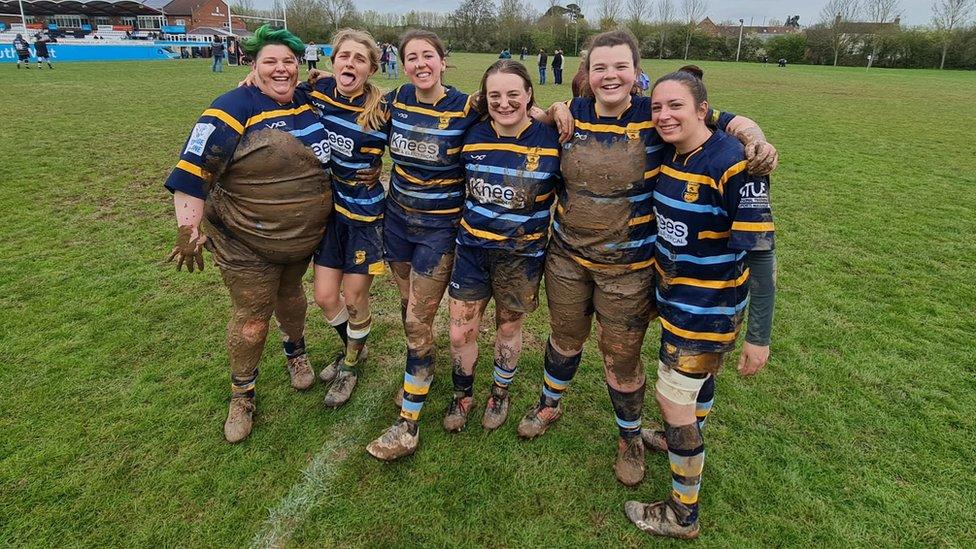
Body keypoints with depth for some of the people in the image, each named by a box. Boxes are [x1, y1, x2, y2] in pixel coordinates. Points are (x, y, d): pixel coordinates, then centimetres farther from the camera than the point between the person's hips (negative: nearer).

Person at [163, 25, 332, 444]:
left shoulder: (307, 103, 1)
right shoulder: (237, 107, -17)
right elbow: (194, 168, -21)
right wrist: (189, 228, -23)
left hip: (304, 236, 5)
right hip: (246, 242, -5)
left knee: (290, 295, 25)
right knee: (251, 318, 5)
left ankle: (296, 352, 51)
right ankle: (242, 396, 27)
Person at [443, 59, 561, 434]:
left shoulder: (550, 140, -12)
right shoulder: (473, 136, -3)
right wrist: (468, 221, 12)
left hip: (522, 253, -2)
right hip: (473, 247, 2)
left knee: (508, 328, 17)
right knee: (460, 333, 6)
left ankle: (500, 394, 42)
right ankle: (463, 395, 34)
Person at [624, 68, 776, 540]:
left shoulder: (733, 164, -25)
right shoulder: (666, 153, -3)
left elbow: (760, 252, -24)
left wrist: (758, 336, -23)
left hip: (709, 305, -7)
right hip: (674, 291, 7)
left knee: (672, 396, -1)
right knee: (697, 375, 28)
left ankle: (682, 515, 20)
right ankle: (685, 442, 55)